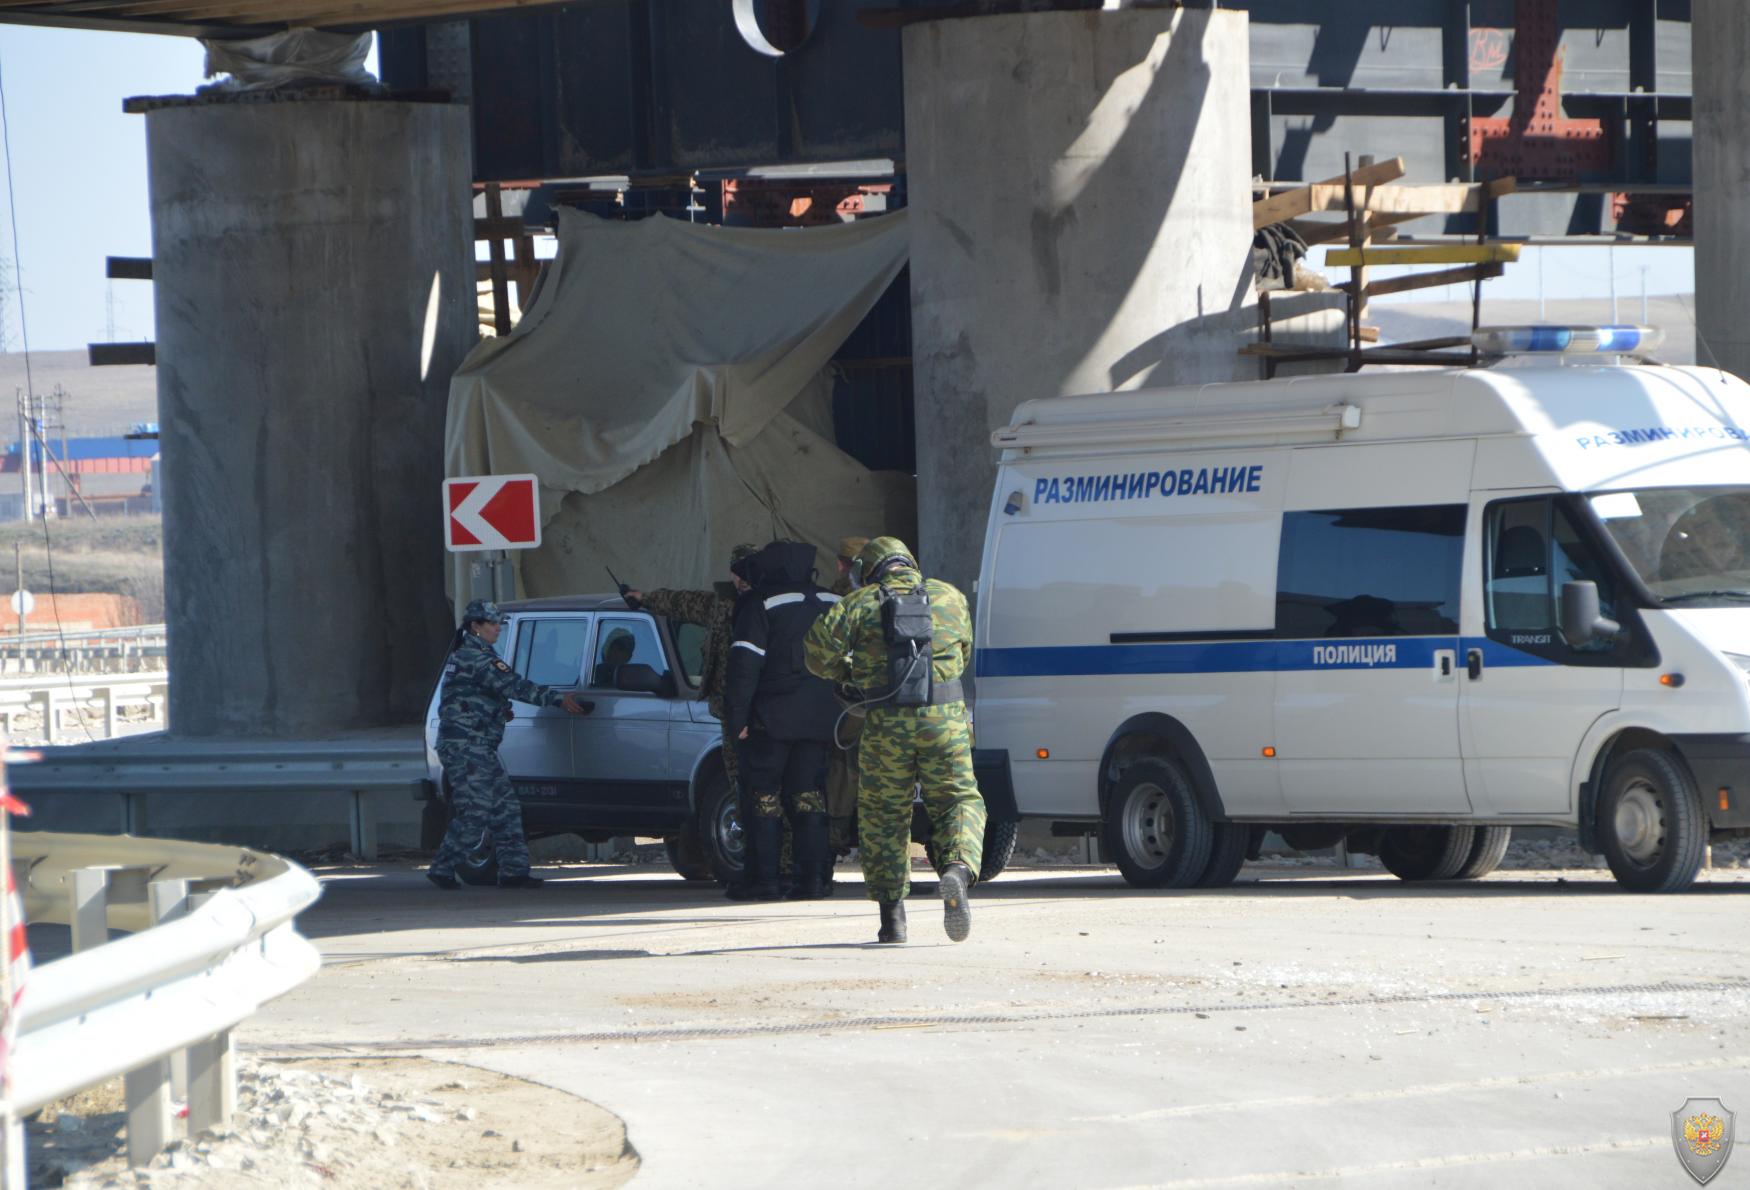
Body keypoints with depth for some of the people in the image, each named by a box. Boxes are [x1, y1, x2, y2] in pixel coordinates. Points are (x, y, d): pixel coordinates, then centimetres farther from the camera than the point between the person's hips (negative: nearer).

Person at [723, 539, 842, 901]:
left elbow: (744, 666, -13)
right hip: (819, 719, 5)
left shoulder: (761, 607, -6)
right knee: (808, 795, 9)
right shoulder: (833, 605, 12)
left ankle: (765, 880, -2)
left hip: (773, 719, -5)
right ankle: (811, 880, 1)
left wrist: (736, 718, -13)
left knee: (765, 797, 3)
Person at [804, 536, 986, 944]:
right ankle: (959, 869, -20)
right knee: (958, 800, 10)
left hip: (887, 723, -1)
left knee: (883, 814, 11)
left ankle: (892, 914, 9)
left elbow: (819, 646, -5)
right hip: (944, 716, 1)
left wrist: (849, 673, 13)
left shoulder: (862, 603, 5)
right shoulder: (950, 597, 13)